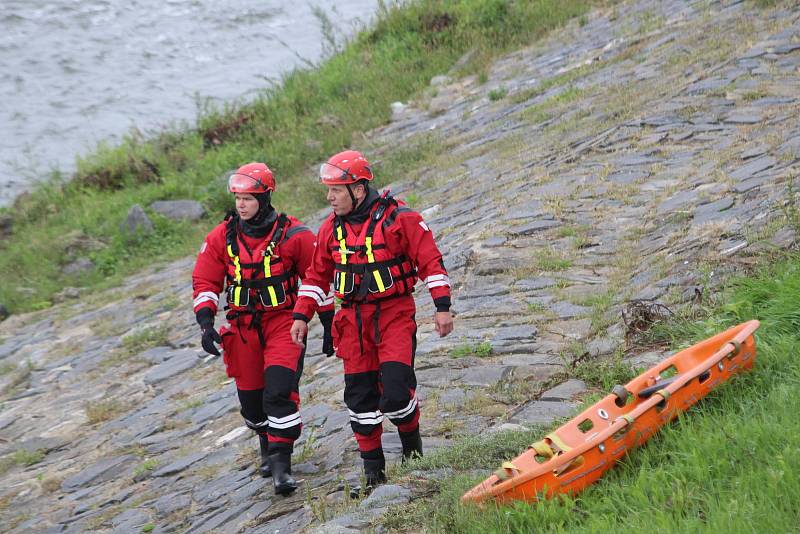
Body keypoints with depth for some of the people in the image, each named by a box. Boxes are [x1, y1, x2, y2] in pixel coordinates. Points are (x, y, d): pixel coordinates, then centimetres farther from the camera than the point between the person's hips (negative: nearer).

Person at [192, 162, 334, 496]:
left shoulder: (293, 235, -8)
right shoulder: (222, 237, 0)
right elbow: (205, 282, 5)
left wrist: (329, 326, 4)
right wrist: (206, 323, -8)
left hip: (284, 322, -3)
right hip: (243, 327, 4)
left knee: (280, 392, -19)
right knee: (251, 399, 11)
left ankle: (281, 464, -15)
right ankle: (268, 447, 38)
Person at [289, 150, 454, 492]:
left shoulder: (398, 218, -10)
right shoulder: (331, 228, 6)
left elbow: (430, 260, -7)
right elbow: (317, 274, 16)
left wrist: (442, 307, -10)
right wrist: (302, 316, 10)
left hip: (395, 314, -5)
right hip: (354, 320, 5)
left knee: (396, 390, -15)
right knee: (360, 395, 4)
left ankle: (412, 448, 12)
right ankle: (372, 467, 16)